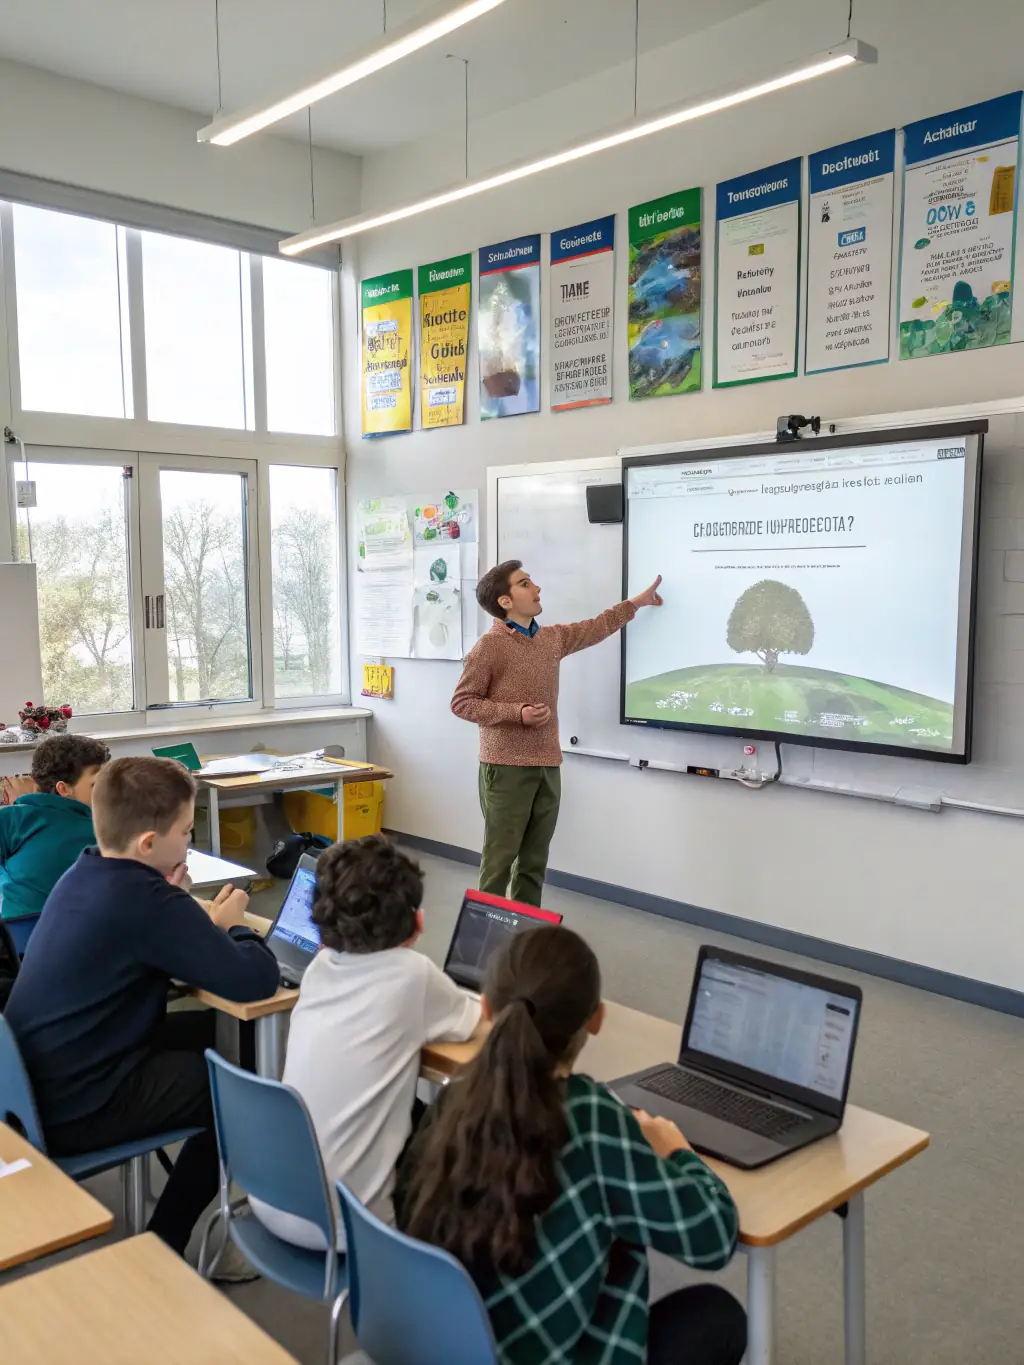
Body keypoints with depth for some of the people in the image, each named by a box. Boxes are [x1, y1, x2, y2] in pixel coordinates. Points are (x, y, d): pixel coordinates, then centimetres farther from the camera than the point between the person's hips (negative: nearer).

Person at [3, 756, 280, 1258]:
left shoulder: (83, 872, 1)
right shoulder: (146, 900, -27)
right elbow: (256, 980, -27)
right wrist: (231, 925, -6)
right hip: (74, 1106, -9)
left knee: (216, 1031, 16)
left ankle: (199, 1177, 29)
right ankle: (159, 1250, 16)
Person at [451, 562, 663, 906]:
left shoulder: (553, 638, 12)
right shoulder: (489, 646, -10)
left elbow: (595, 628, 29)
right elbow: (462, 703, -9)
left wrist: (636, 602, 33)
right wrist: (517, 712, -18)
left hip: (547, 767, 7)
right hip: (506, 768, -7)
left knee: (535, 859, 11)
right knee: (500, 857, -4)